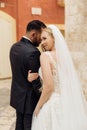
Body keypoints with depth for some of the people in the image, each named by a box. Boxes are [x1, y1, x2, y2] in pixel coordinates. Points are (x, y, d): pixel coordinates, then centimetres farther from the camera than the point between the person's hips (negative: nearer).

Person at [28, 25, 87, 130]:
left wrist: (38, 107, -8)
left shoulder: (45, 55, -14)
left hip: (52, 104, -6)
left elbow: (49, 86, -22)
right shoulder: (65, 54, 5)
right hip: (68, 103, 6)